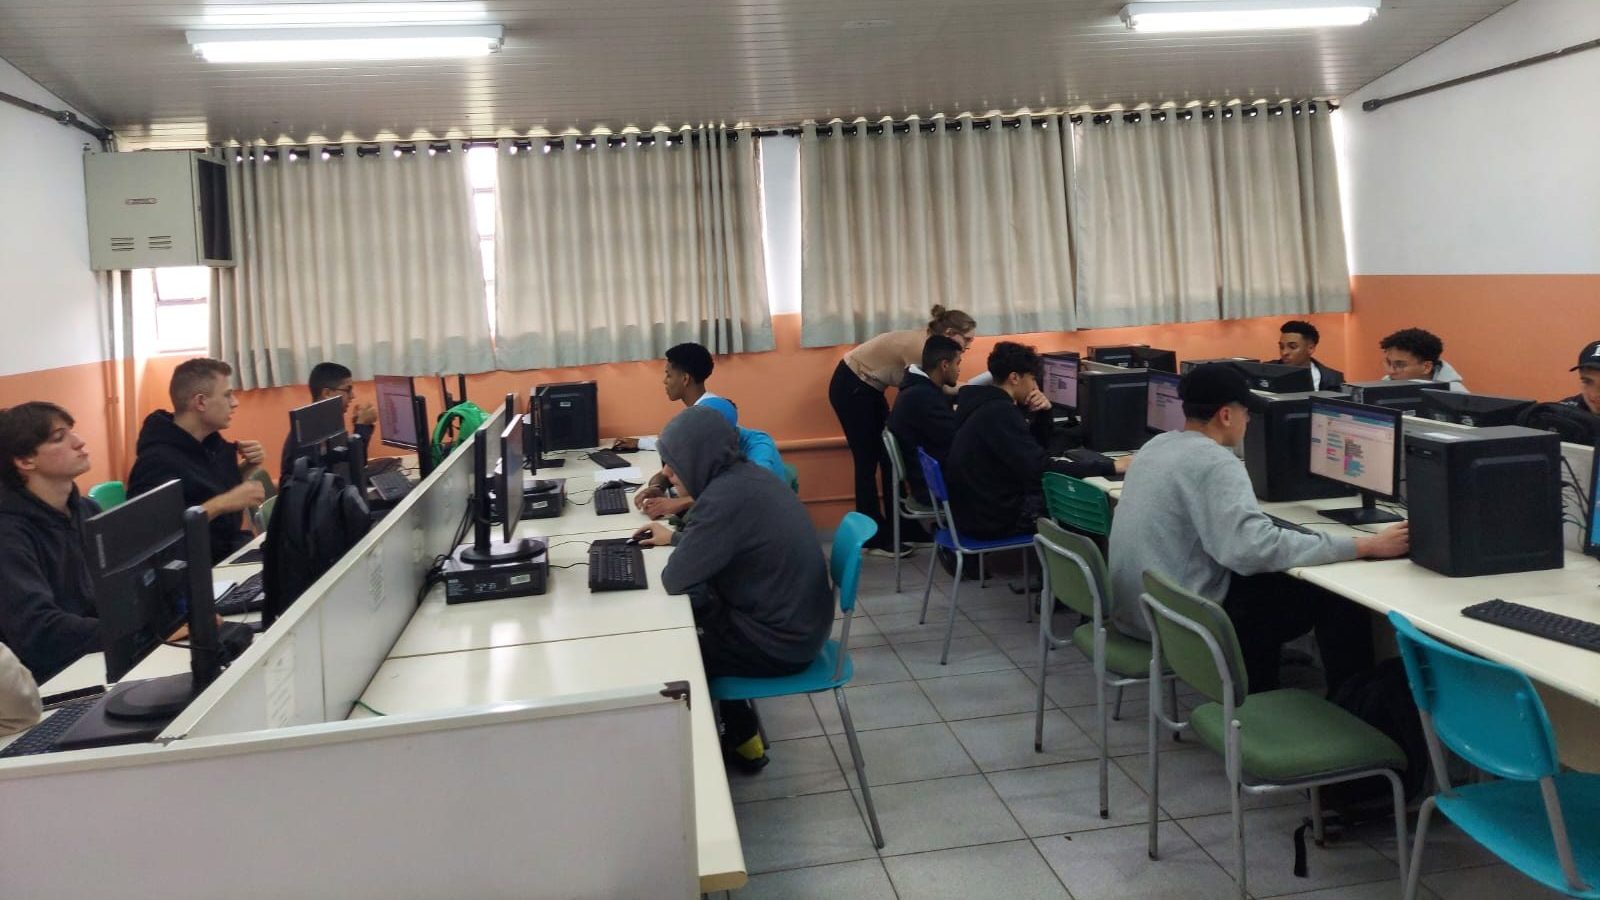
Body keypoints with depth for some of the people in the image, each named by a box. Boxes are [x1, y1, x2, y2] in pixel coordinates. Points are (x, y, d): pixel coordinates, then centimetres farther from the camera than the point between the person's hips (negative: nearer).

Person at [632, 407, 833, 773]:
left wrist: (677, 552, -1)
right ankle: (741, 737, 31)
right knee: (702, 617, 26)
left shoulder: (727, 496, -26)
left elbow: (676, 580, -21)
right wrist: (677, 537, 24)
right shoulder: (745, 476, 2)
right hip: (797, 620, 8)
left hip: (779, 641, -8)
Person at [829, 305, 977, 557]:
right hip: (850, 387, -9)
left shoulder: (929, 342, -3)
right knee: (868, 462, -4)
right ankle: (874, 539, 3)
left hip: (868, 387, 9)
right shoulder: (920, 347, -29)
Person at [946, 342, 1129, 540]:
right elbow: (1043, 470, -28)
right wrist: (1111, 467, -24)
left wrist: (1044, 413, -1)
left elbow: (1036, 446, 19)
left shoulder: (987, 405, 8)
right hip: (997, 517, -9)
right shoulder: (1000, 413, -23)